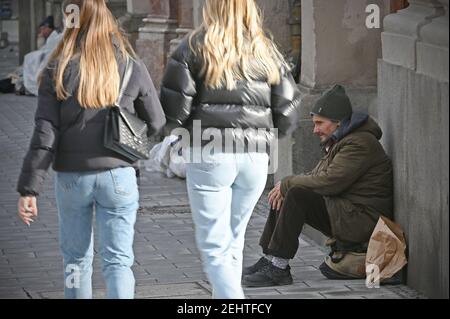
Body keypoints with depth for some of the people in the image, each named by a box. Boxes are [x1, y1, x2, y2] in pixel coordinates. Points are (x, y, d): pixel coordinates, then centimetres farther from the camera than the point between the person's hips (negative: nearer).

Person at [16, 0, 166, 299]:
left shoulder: (59, 70, -6)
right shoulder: (132, 67, -3)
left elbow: (45, 133, -9)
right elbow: (157, 123, 4)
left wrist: (29, 188, -7)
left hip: (72, 176, 0)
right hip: (118, 174, 0)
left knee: (76, 259, 16)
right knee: (118, 261, 2)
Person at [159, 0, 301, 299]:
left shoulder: (195, 47, -2)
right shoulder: (267, 51, 7)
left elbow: (173, 108, -8)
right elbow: (287, 115, 5)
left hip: (210, 154, -4)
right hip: (255, 158, 4)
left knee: (215, 247, -2)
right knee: (234, 241, 18)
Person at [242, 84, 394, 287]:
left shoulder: (360, 143, -17)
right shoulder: (338, 142, 17)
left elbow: (328, 182, -23)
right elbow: (316, 177, 14)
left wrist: (287, 184, -12)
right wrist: (285, 187, -5)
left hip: (362, 221, -10)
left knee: (297, 196, -24)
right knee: (282, 197, 6)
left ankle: (279, 268, -22)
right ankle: (269, 260, 2)